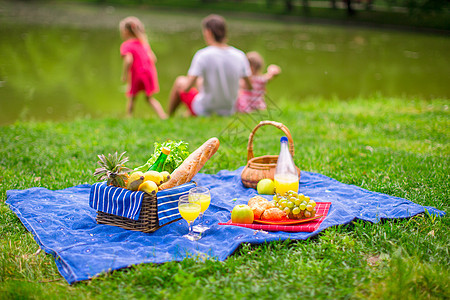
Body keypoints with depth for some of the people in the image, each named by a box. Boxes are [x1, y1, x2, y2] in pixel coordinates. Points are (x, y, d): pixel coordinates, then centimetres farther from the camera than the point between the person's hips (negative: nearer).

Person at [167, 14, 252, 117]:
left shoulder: (202, 55, -23)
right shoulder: (239, 55, -11)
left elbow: (187, 88, -27)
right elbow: (250, 86, -3)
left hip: (204, 111, -5)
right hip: (229, 111, 5)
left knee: (180, 81, 20)